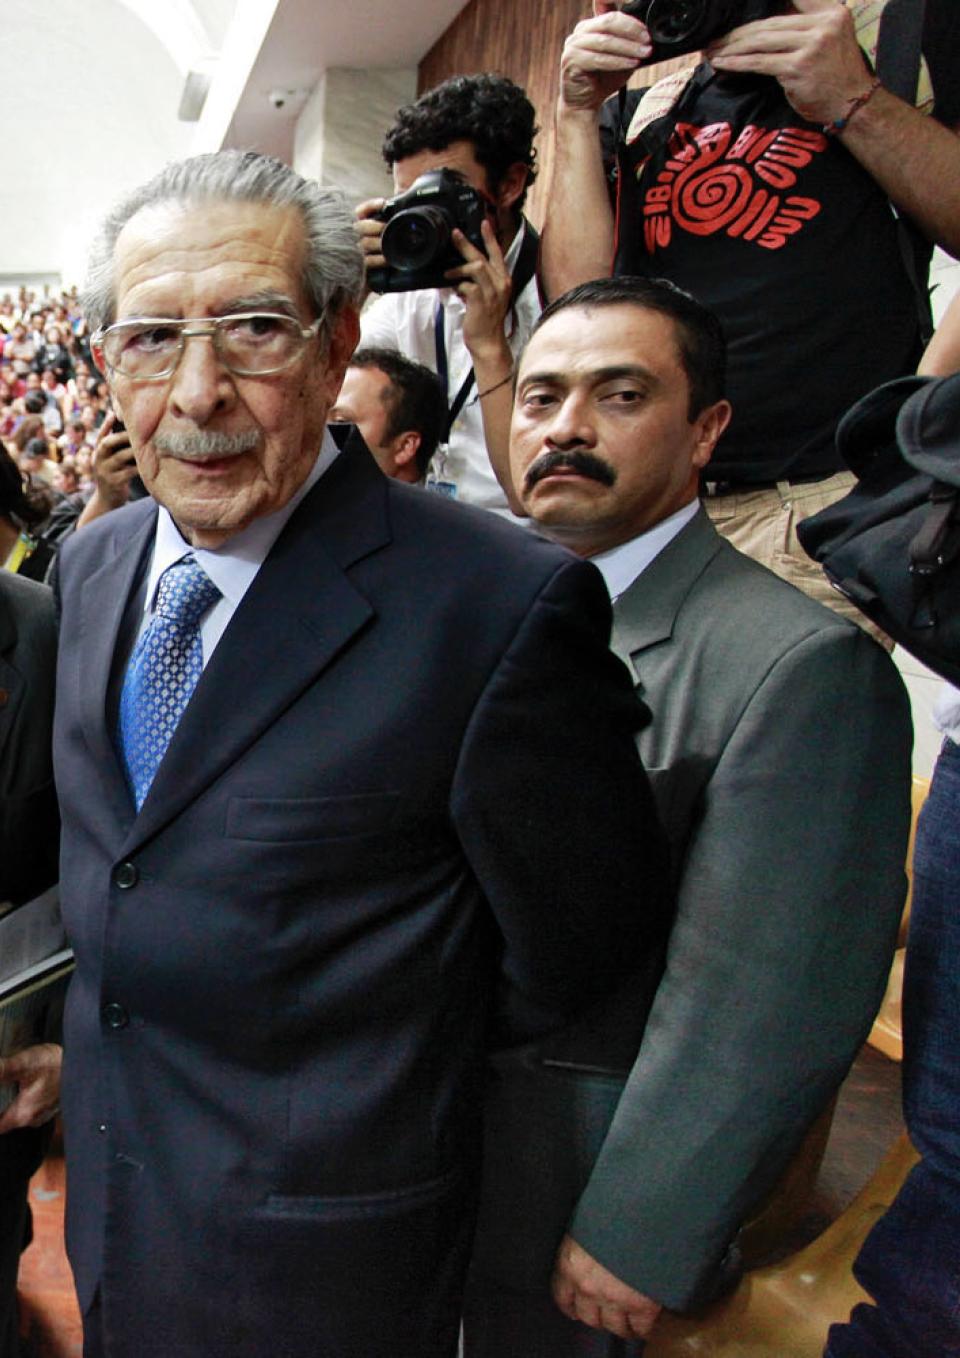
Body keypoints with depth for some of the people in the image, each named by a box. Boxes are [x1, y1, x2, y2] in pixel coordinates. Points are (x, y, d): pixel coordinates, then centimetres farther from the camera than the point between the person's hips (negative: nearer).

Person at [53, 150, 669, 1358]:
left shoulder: (502, 608, -28)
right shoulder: (90, 562, -3)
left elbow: (574, 952, -17)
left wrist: (389, 1062, -3)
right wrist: (88, 1031, 10)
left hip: (317, 1238, -6)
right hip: (108, 1171, 7)